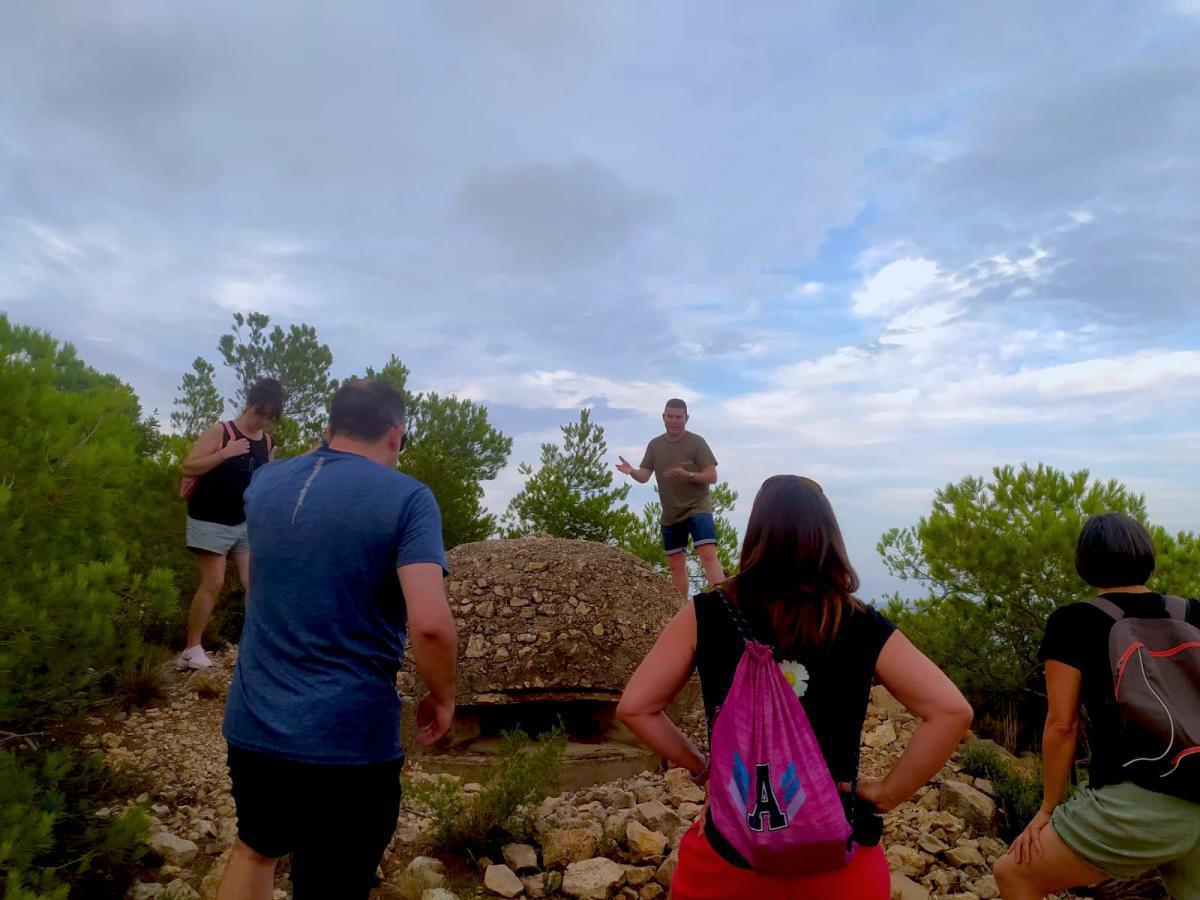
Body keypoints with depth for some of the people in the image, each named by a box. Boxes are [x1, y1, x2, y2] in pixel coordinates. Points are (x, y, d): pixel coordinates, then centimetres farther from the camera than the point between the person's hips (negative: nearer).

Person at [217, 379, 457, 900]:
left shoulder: (264, 484, 4)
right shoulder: (406, 498, -14)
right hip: (348, 739, -5)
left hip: (250, 724, 6)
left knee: (255, 849, 31)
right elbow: (431, 626, -25)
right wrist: (442, 697, -6)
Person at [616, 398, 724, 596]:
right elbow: (644, 476, 3)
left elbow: (712, 476, -10)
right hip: (671, 514, 5)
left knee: (708, 555, -21)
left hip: (697, 508, -5)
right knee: (676, 565, 11)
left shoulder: (696, 442, -6)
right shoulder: (655, 445, 6)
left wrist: (687, 475, -28)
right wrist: (632, 471, -20)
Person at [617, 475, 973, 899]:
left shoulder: (706, 615, -13)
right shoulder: (862, 628, -11)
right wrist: (884, 793, -6)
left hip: (727, 855, 0)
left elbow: (634, 707, -9)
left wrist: (700, 766, 2)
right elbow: (952, 711, -14)